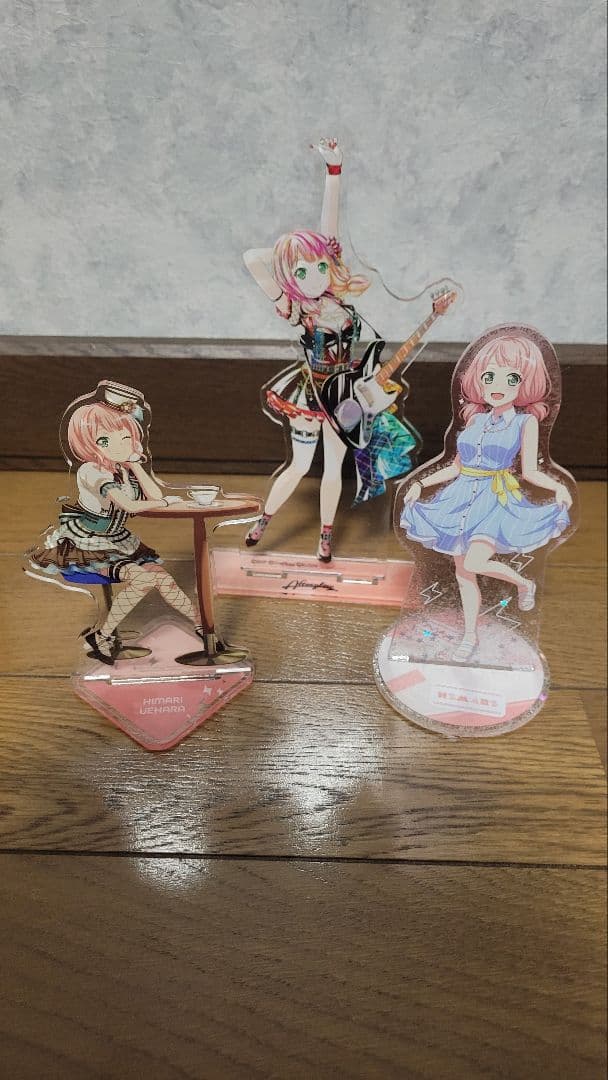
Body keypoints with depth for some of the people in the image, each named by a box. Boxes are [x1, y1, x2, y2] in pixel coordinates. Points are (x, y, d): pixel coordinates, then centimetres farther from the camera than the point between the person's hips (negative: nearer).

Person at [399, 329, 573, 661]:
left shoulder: (526, 421, -2)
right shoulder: (475, 419, 8)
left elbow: (529, 470, -2)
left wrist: (558, 486, -20)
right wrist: (420, 483, 9)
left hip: (497, 501, -5)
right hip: (463, 499, 5)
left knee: (474, 564, -24)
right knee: (462, 573, 7)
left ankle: (523, 583, 6)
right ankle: (470, 636, 24)